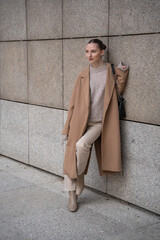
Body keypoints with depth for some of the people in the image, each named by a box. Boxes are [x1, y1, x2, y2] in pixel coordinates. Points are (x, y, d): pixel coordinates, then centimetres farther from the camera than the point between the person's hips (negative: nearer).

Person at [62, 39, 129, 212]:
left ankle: (75, 177, -3)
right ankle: (73, 194, 12)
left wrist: (122, 75, -6)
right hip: (81, 123, 2)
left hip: (99, 123, -2)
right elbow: (74, 103, 6)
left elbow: (118, 93, 6)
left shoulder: (111, 71, 1)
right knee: (73, 156, -2)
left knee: (82, 145, -27)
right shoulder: (83, 75, 4)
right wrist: (66, 129, 5)